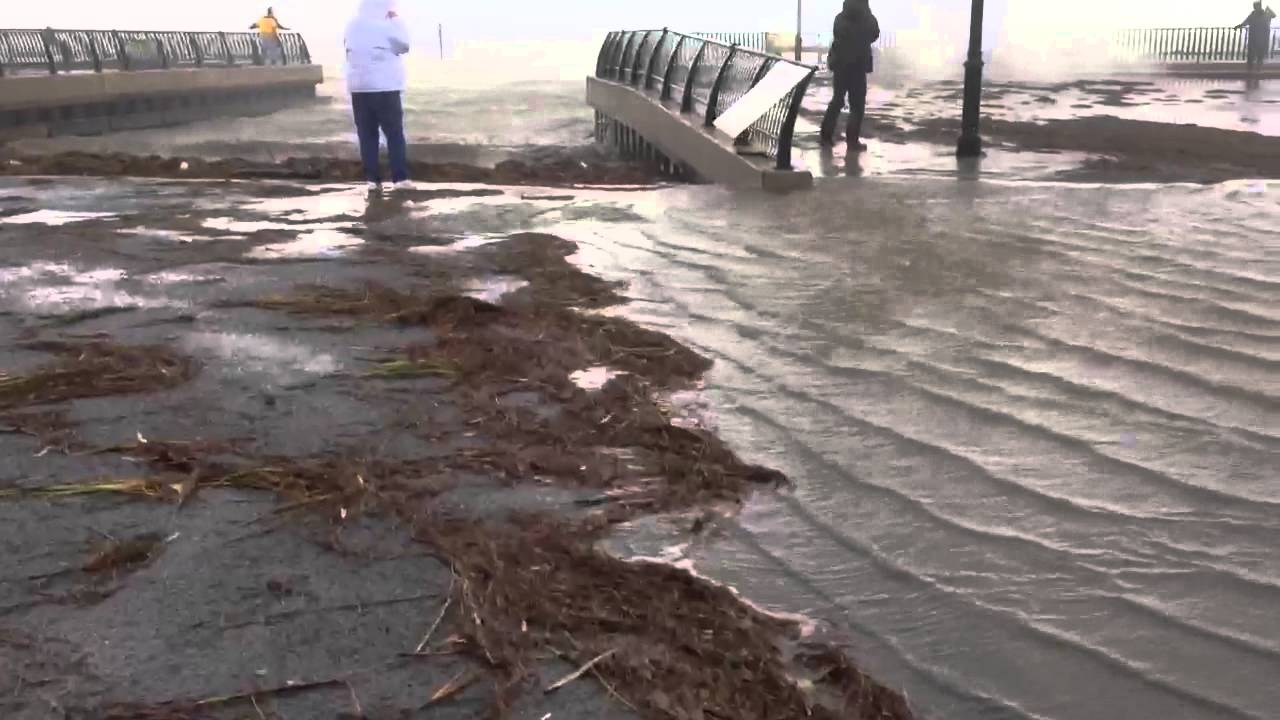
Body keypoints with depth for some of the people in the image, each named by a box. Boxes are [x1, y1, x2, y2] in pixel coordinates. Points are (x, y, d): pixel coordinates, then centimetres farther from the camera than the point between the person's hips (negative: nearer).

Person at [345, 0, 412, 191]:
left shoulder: (352, 25, 8)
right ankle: (401, 178, -4)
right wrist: (396, 19, 6)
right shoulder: (384, 24, -9)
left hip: (358, 87, 5)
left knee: (367, 135, 6)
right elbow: (403, 44, 0)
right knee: (395, 134, 0)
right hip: (384, 86, -5)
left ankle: (372, 178, 3)